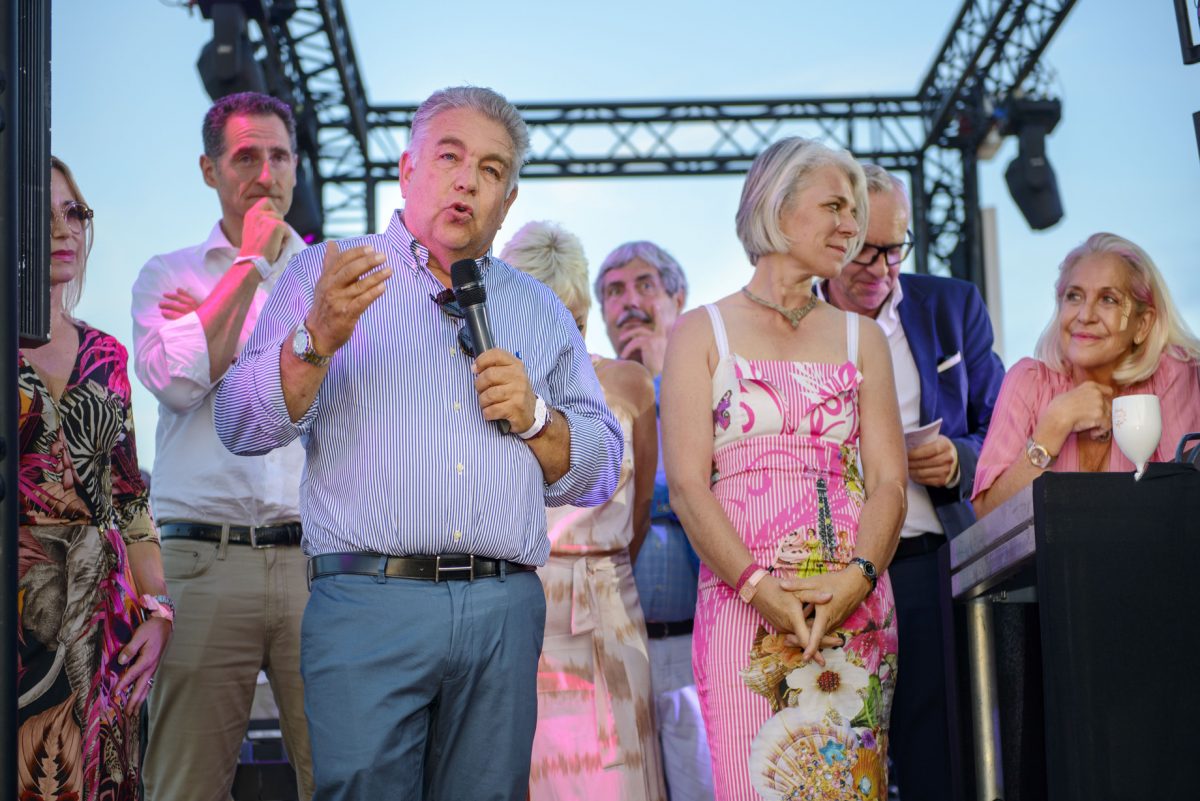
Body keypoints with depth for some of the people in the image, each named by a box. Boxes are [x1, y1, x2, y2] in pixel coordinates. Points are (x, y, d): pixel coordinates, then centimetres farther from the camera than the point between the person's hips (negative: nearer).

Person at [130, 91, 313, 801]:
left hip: (317, 556, 1)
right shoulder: (168, 276, 14)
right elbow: (176, 381, -6)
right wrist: (250, 264, 0)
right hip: (204, 557, 0)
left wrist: (219, 321, 0)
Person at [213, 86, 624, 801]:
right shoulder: (326, 274, 10)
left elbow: (598, 478, 17)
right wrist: (320, 338, -17)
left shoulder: (541, 312, 19)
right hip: (369, 604, -3)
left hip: (505, 611, 3)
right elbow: (242, 427, -1)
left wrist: (534, 416, -2)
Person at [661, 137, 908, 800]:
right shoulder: (701, 333, 7)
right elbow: (687, 484, -3)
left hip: (855, 611, 3)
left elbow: (888, 482, 6)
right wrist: (758, 586, -17)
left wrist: (857, 577, -13)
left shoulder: (861, 337, 15)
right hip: (741, 603, -3)